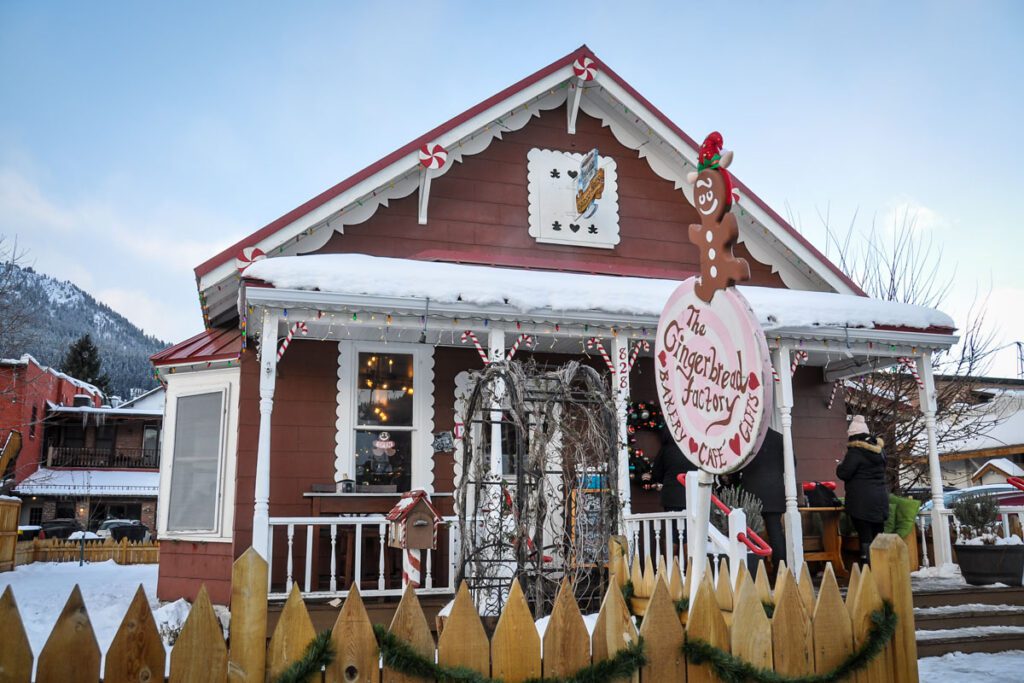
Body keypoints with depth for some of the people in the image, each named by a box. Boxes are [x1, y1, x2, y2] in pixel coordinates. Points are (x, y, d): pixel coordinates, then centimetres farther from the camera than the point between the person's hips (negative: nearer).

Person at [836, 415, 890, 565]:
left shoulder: (856, 451, -13)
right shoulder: (879, 450, 11)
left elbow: (843, 473, -14)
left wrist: (840, 467, 6)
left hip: (861, 502, -7)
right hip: (880, 500, 7)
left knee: (865, 538, -7)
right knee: (877, 537, 11)